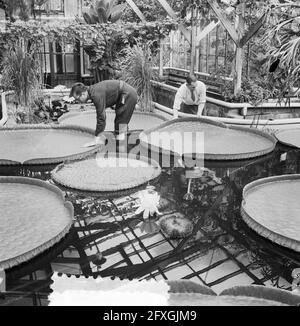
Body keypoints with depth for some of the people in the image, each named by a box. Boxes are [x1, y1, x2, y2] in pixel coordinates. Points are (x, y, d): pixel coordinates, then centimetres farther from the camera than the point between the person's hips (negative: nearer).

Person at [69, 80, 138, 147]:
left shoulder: (96, 95, -23)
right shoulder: (93, 91, 7)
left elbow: (101, 117, -24)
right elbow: (100, 114, 15)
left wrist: (96, 139, -18)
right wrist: (100, 136, 18)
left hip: (128, 94, -10)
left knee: (121, 121, -6)